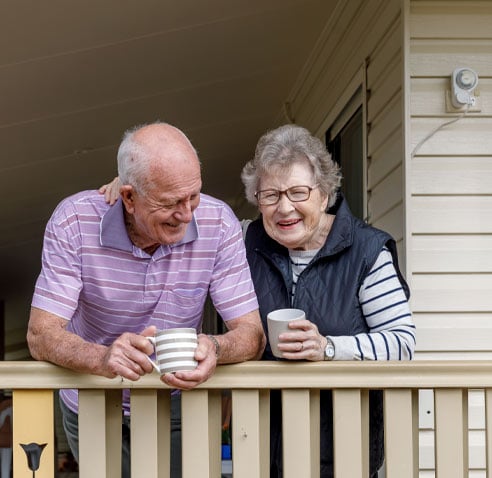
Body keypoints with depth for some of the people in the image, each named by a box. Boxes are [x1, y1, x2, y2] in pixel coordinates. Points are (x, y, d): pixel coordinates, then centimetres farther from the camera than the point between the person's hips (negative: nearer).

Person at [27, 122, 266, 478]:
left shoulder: (218, 224, -20)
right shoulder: (74, 222, -23)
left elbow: (252, 334, -19)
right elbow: (41, 335, -25)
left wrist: (215, 349, -44)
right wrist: (103, 358, -47)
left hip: (177, 408, 1)